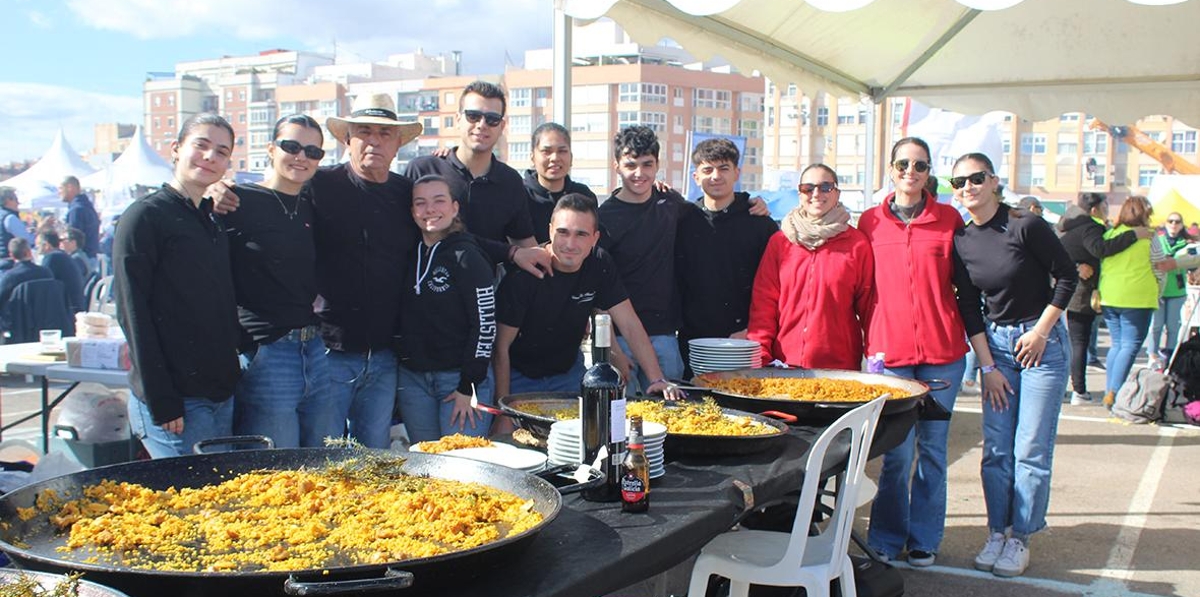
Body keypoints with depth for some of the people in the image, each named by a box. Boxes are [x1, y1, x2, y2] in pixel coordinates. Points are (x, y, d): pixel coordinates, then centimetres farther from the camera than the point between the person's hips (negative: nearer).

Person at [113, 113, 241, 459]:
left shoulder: (216, 222, 15)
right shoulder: (146, 216, -7)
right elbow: (132, 312, -13)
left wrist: (232, 377, 10)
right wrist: (162, 403, -17)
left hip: (222, 396, 7)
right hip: (177, 401, -7)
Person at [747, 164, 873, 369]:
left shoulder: (857, 244, 5)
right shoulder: (779, 241, 9)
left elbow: (868, 305, 5)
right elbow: (763, 301, 5)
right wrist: (758, 354, -5)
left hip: (839, 365, -1)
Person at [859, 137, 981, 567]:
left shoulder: (949, 220, 5)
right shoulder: (870, 222, 7)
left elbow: (965, 287, 7)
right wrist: (869, 345, 4)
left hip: (942, 352, 0)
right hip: (889, 351, 0)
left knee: (932, 447, 8)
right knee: (897, 452, 0)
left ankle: (924, 539, 20)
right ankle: (886, 539, 15)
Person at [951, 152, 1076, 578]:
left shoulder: (1026, 226, -14)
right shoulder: (960, 241, -1)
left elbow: (1067, 276, -6)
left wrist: (1041, 332, -9)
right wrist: (987, 366, 0)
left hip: (1041, 342, -4)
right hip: (995, 343, 4)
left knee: (1031, 450, -2)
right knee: (995, 448, 4)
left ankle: (1020, 539, 8)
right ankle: (996, 533, 15)